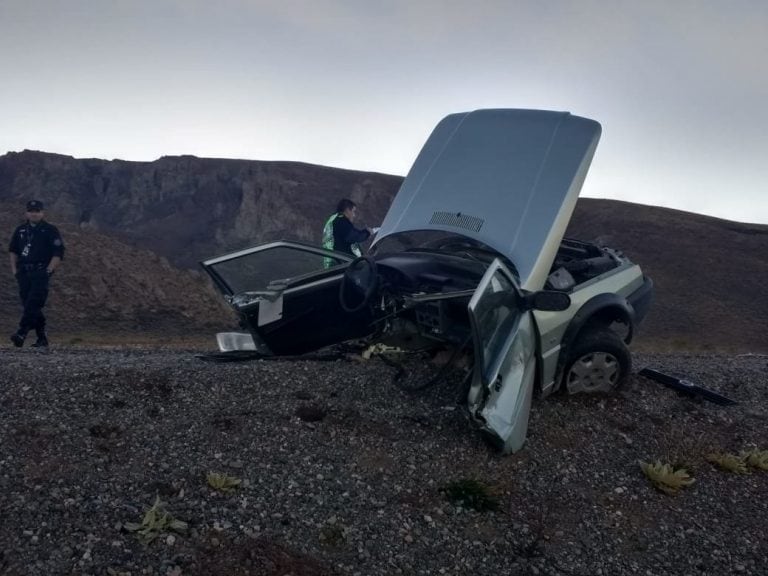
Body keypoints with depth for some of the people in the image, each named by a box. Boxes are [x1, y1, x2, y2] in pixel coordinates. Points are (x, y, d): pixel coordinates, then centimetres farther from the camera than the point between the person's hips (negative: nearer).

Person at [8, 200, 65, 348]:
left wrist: (48, 271, -12)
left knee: (32, 304, -17)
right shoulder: (20, 230, 16)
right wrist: (14, 269, 13)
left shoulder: (50, 230, 0)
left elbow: (58, 254, -5)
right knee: (29, 305, 5)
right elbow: (13, 251, 24)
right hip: (23, 273, 6)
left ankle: (22, 333, -24)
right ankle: (42, 337, 12)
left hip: (41, 272, -6)